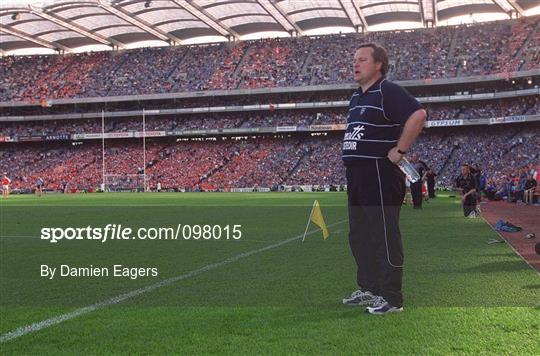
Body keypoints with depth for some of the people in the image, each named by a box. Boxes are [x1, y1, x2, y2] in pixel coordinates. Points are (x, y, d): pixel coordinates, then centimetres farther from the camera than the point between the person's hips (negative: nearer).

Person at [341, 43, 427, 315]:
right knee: (359, 235, 16)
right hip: (355, 175, 10)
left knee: (385, 236, -5)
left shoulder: (388, 91, -11)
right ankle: (368, 289, 28)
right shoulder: (356, 96, 17)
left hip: (380, 174, -10)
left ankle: (391, 298, 2)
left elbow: (418, 115, -26)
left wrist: (399, 151, -21)